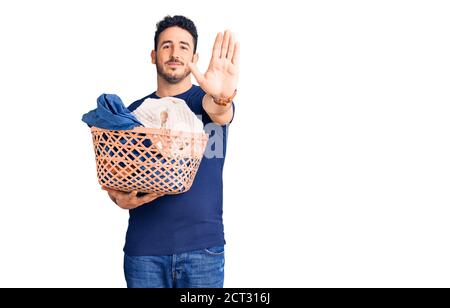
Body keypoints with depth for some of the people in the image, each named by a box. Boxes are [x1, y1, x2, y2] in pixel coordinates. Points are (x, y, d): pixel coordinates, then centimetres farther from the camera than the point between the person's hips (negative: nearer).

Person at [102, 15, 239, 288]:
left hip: (203, 244, -2)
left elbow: (219, 112, -22)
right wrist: (119, 197, -9)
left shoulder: (205, 98, 2)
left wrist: (223, 97, -45)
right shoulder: (134, 111, 9)